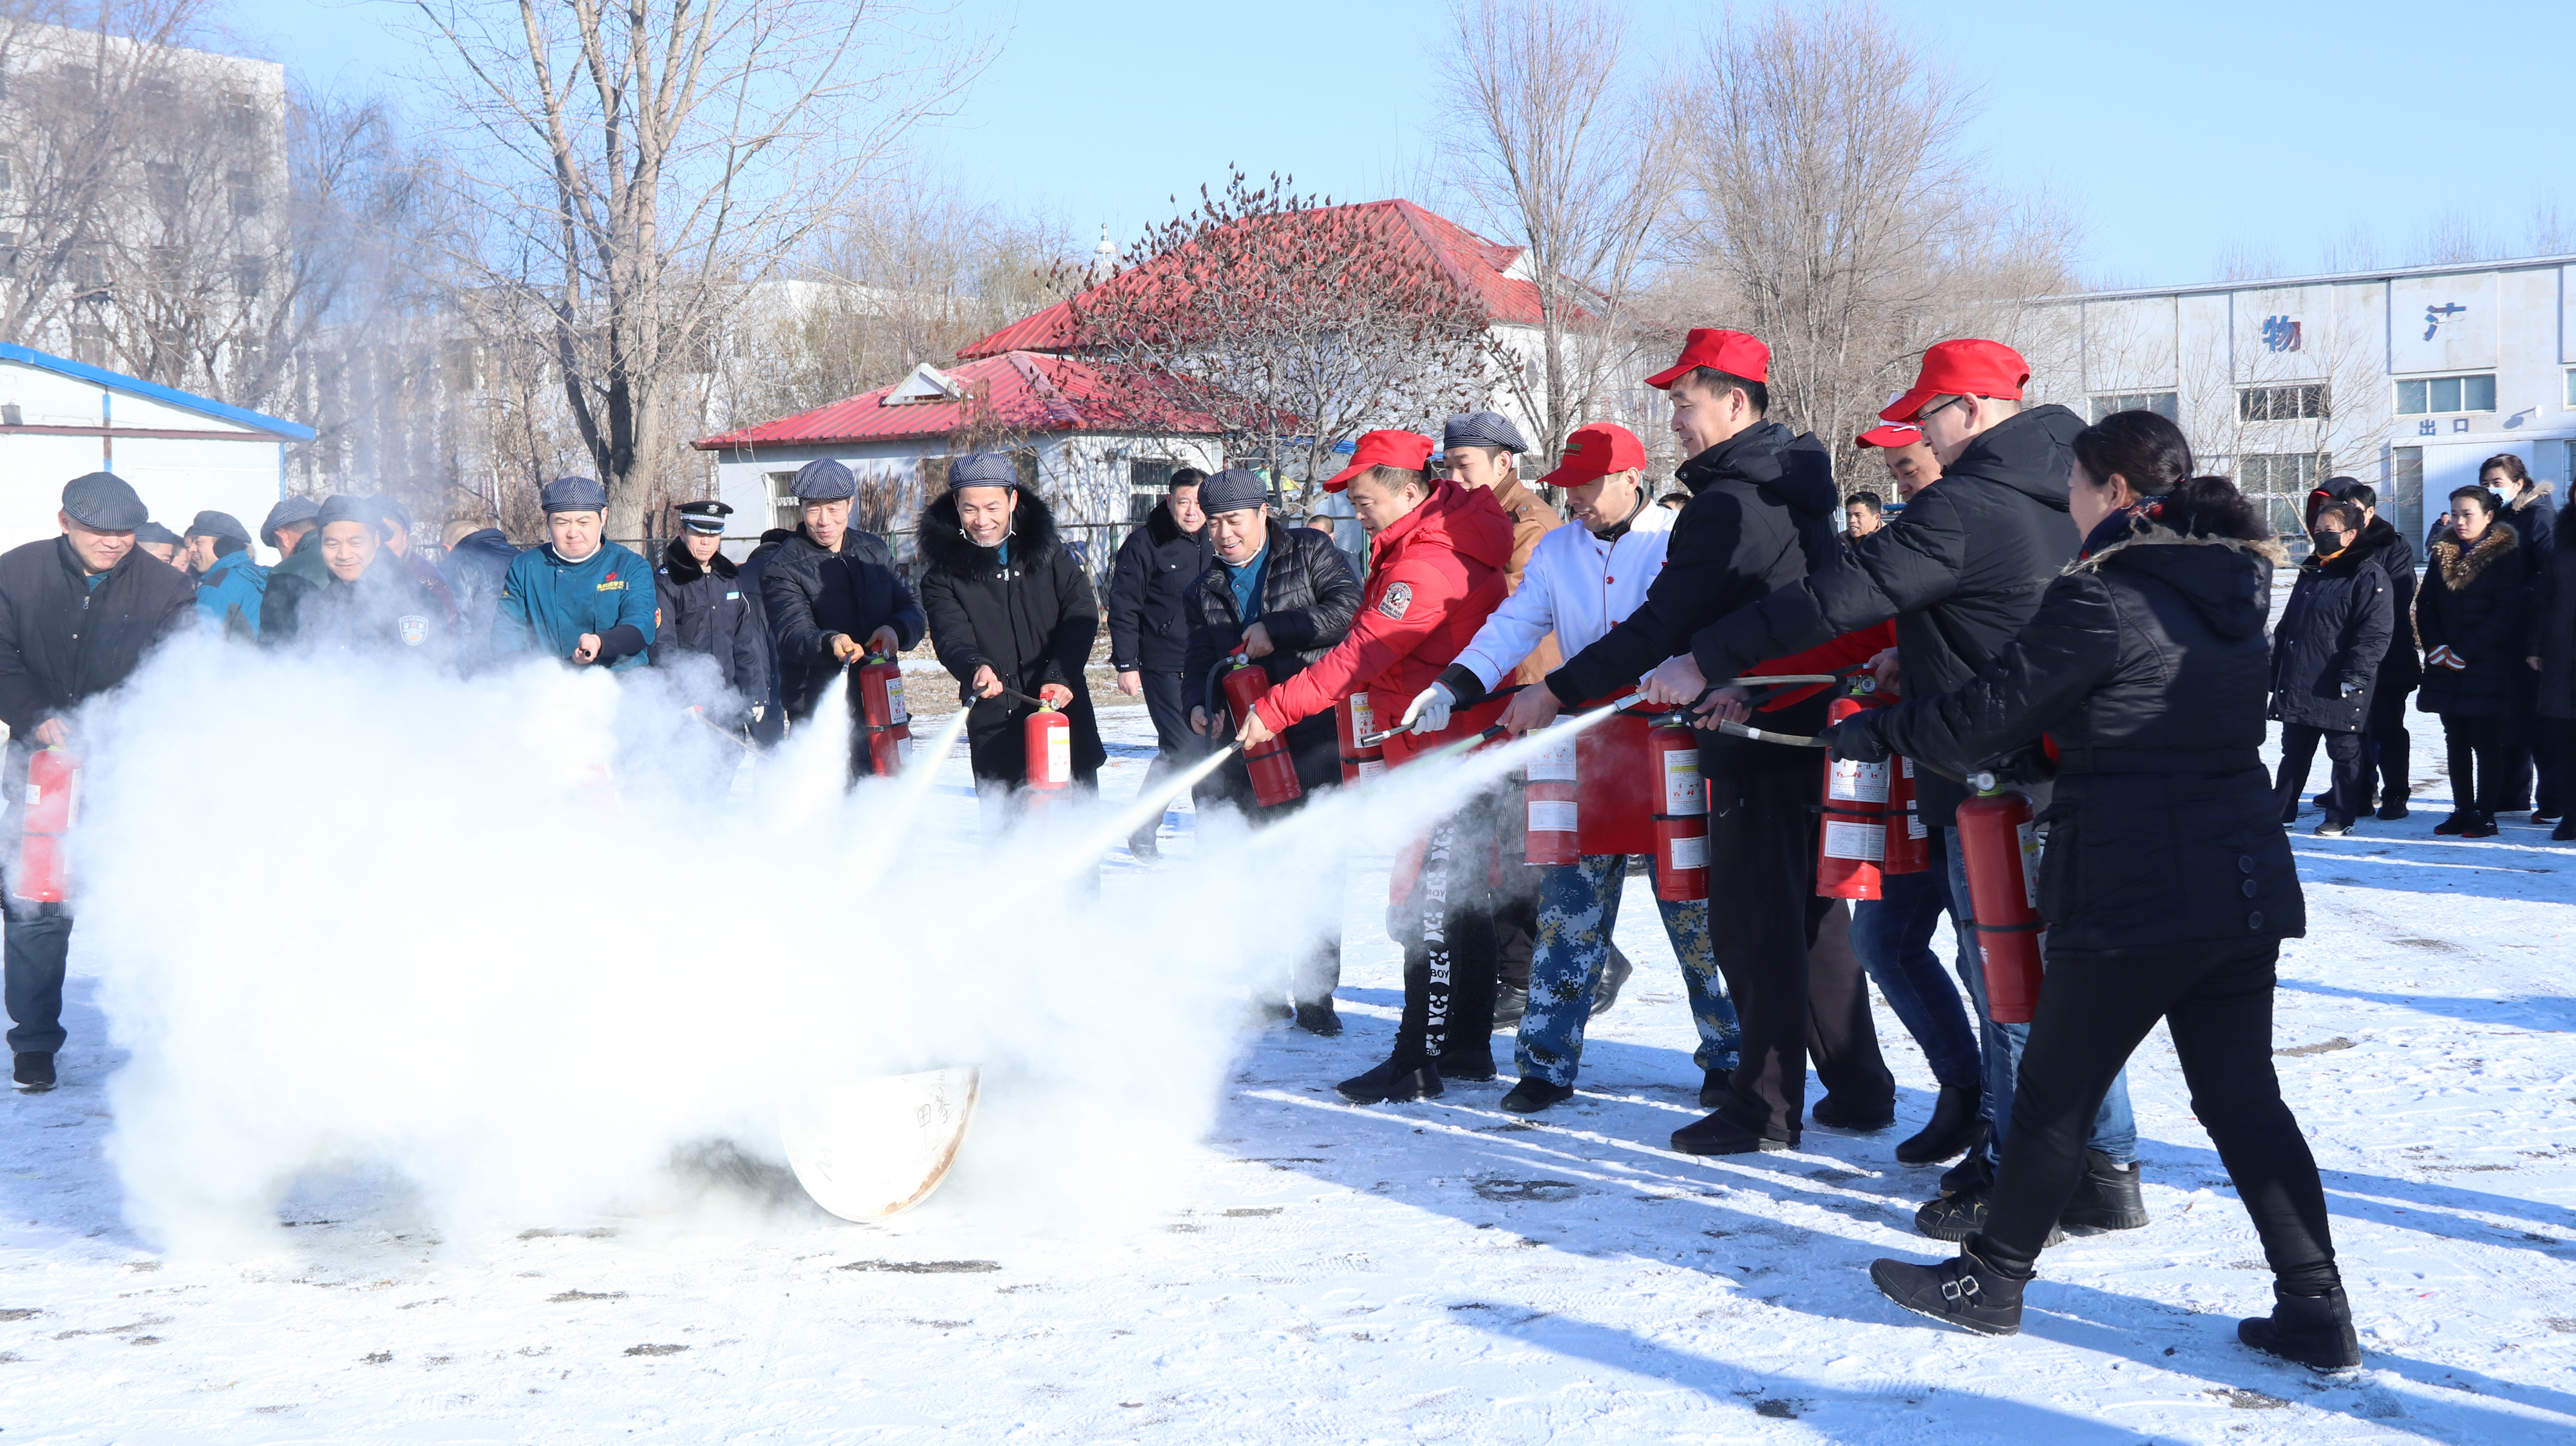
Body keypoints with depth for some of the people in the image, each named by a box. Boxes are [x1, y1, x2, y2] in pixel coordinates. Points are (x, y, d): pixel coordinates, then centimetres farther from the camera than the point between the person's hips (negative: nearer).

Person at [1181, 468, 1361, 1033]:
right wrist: (1198, 704, -7)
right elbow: (1197, 661, 15)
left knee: (1317, 861, -6)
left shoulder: (1309, 552, 6)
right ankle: (1267, 990, 13)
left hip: (1315, 734, -4)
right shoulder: (1203, 591, 18)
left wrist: (1277, 631, -13)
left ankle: (1315, 994, 1)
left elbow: (1348, 608, -7)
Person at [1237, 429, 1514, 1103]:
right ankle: (1467, 1046, 23)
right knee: (1464, 895, 15)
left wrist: (1275, 711, -21)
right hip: (1467, 740, 11)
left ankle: (1419, 1060, -5)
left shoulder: (1426, 564, -21)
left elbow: (1359, 657, -23)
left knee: (1432, 903, -8)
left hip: (1447, 749, -11)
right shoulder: (1444, 529, 12)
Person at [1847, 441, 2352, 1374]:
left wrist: (1878, 730, 10)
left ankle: (1989, 1281, 20)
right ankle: (2316, 1311, 8)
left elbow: (1985, 718, -8)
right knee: (2242, 1098, 11)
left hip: (2131, 899, -7)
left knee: (2055, 1092, 7)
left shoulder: (2101, 598, -13)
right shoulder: (2234, 595, 12)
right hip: (2246, 892, 7)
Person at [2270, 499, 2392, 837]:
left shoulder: (2369, 576, -9)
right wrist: (2277, 673, 16)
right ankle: (2281, 811, 21)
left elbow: (2375, 634, -16)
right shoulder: (2309, 573, 15)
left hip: (2340, 690, -7)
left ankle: (2341, 818, 12)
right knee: (2294, 751, 14)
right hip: (2298, 684, 7)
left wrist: (2354, 675, -22)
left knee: (2344, 752, 5)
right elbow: (2286, 627, 20)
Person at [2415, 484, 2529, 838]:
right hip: (2446, 668, 5)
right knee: (2456, 742, 8)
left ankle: (2486, 815, 3)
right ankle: (2462, 811, 15)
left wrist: (2464, 651, -15)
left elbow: (2506, 613, -11)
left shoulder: (2507, 557, -5)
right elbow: (2425, 604, 8)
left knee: (2487, 743, -2)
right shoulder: (2443, 555, 11)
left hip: (2489, 667, -5)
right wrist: (2436, 646, -8)